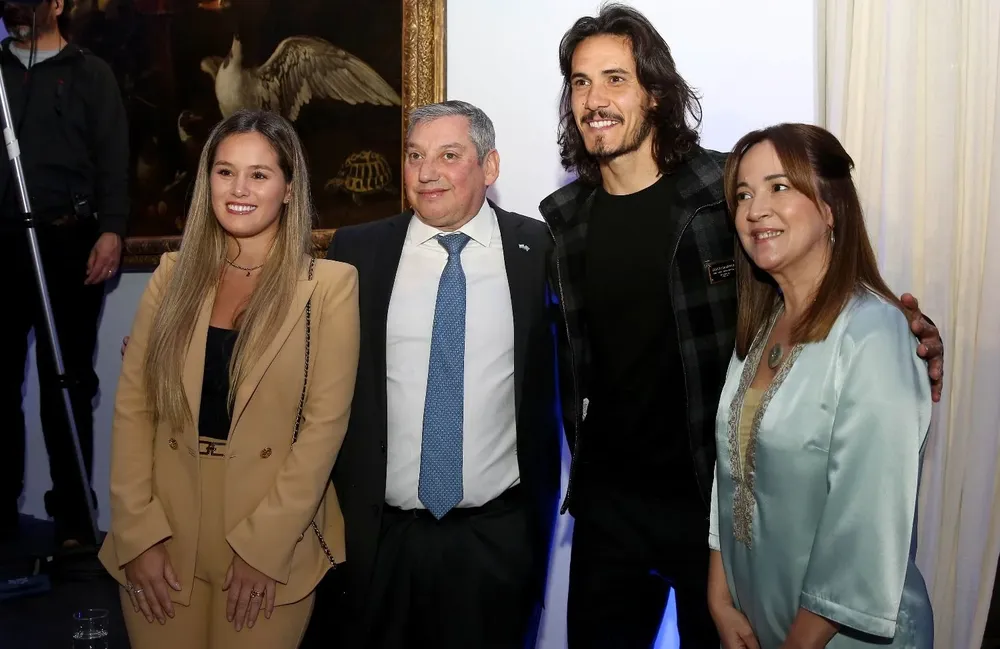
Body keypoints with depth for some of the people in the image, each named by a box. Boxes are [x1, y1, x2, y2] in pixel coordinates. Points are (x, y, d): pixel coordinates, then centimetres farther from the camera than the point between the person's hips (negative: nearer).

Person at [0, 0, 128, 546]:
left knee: (66, 384, 0)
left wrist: (111, 230, -11)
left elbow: (113, 159, 1)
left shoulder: (90, 75, 11)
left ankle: (73, 517, 5)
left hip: (66, 245, -3)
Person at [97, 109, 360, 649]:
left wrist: (262, 544, -13)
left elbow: (325, 423, -10)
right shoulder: (174, 273, 4)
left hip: (274, 540, -2)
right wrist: (138, 533, -7)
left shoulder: (330, 284, -6)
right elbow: (132, 406, 1)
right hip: (164, 536, 3)